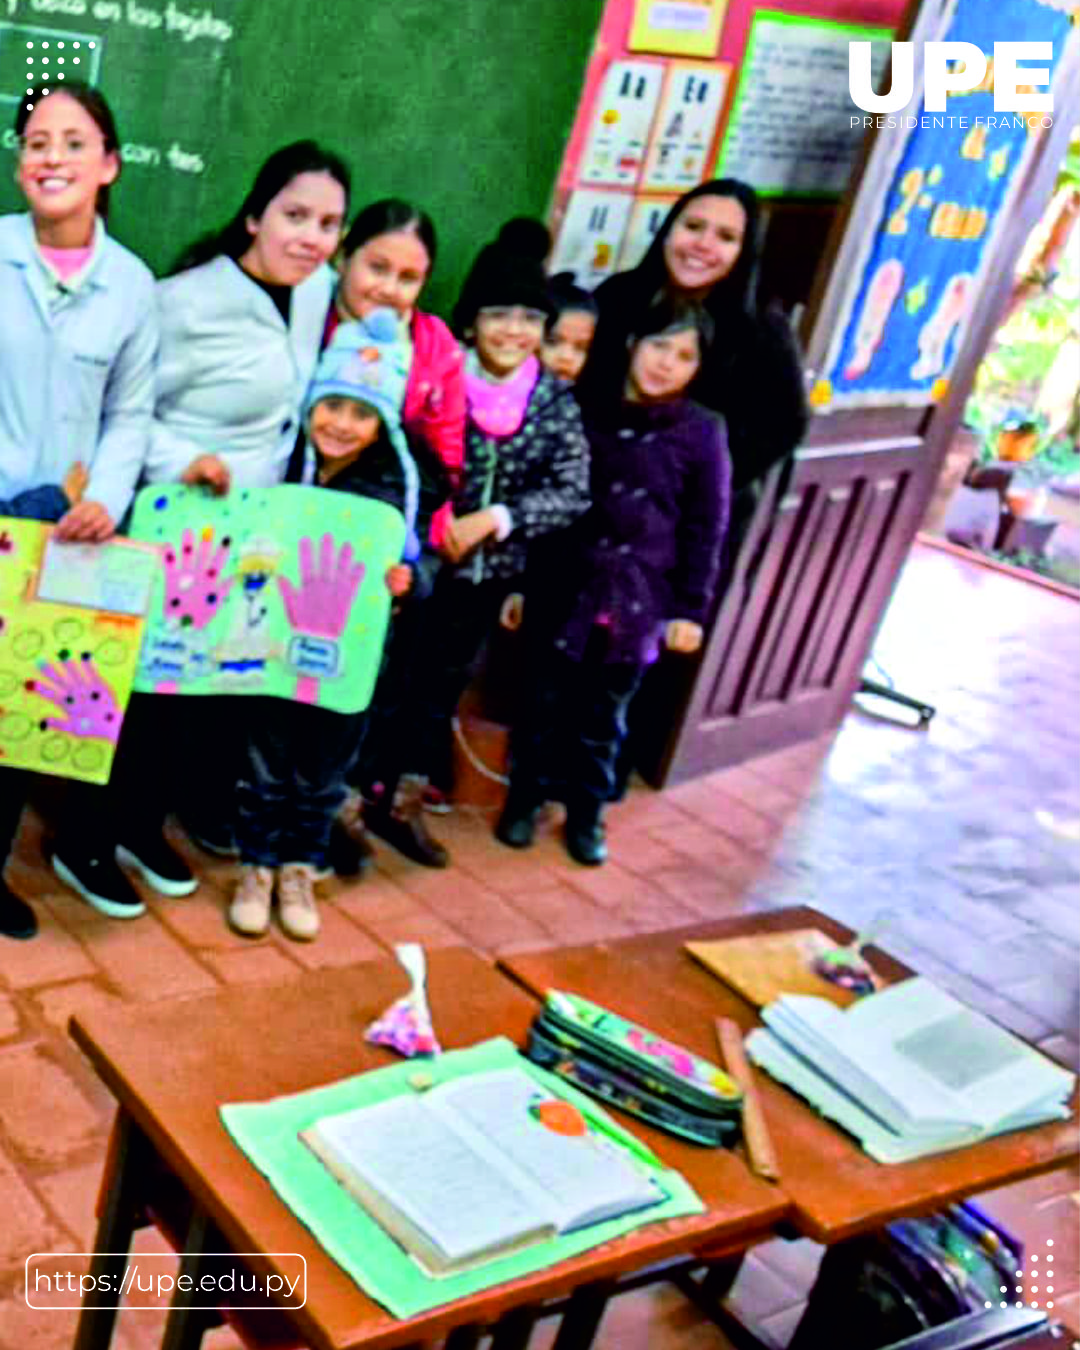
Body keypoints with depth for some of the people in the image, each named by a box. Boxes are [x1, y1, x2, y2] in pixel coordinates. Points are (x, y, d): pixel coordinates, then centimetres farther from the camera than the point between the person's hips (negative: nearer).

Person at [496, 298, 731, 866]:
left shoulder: (702, 433, -4)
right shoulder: (588, 414, -3)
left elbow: (706, 530, 0)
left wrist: (690, 609, -1)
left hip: (637, 602, 0)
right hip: (565, 589, 0)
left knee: (603, 717, 13)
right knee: (545, 704, 11)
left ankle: (586, 813, 30)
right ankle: (525, 800, 29)